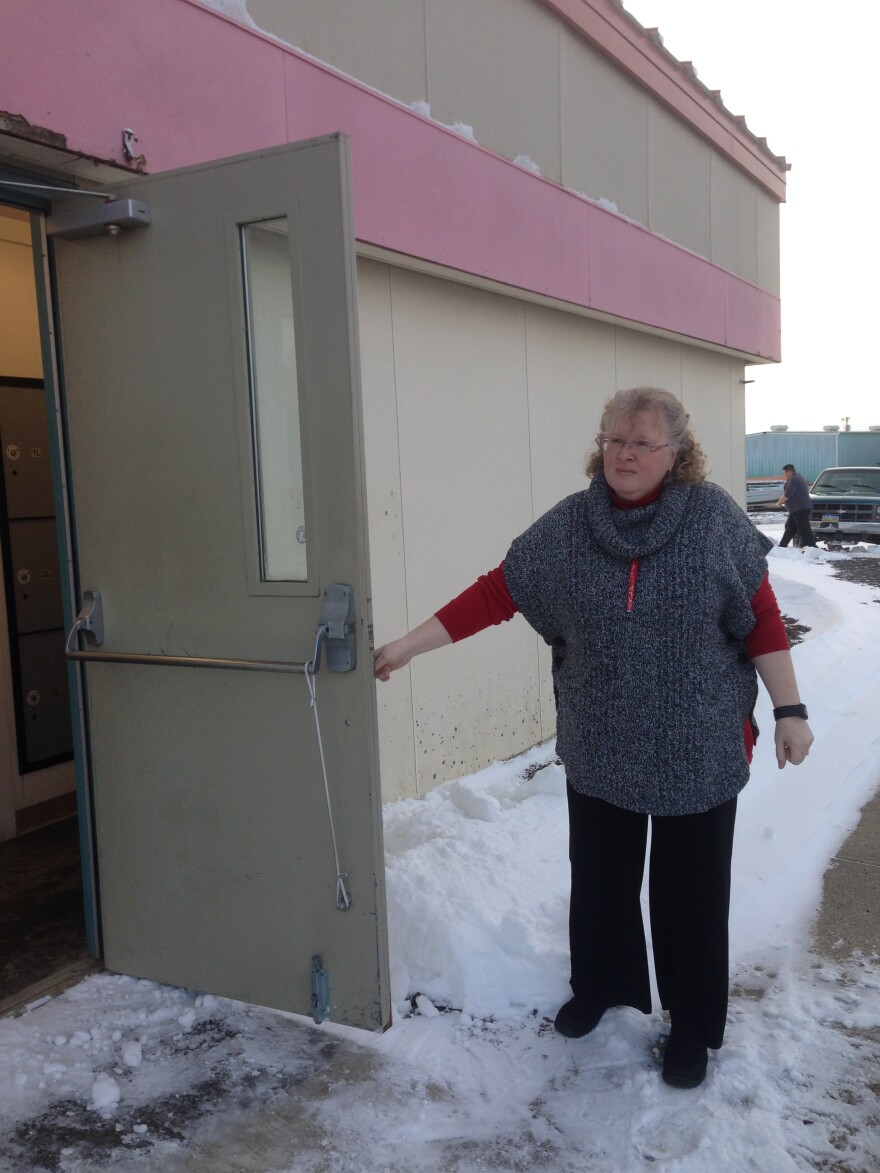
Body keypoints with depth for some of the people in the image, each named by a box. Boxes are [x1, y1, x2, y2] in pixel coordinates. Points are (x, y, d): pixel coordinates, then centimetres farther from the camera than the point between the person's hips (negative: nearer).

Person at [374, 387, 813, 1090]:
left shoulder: (713, 517, -10)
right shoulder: (567, 526, -5)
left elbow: (761, 619, -6)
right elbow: (495, 594, -5)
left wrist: (790, 710, -7)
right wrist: (408, 645, -8)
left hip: (699, 755, -2)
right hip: (599, 752, 2)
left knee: (690, 890, 12)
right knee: (600, 877, 19)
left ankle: (694, 1025, 33)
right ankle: (601, 985, 44)